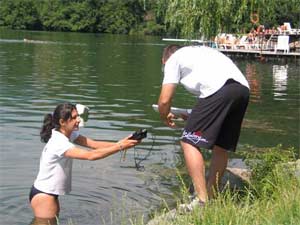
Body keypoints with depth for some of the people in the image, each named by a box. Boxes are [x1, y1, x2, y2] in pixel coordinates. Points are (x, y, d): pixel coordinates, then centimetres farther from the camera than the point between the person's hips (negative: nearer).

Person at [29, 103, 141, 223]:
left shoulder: (70, 134, 0)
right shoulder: (58, 142, -28)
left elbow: (94, 144, -10)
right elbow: (90, 155, -36)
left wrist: (119, 143, -24)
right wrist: (120, 147, -35)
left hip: (50, 193, 9)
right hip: (43, 195, -9)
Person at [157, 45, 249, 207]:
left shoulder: (173, 60, 17)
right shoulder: (200, 51, 38)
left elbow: (165, 100, 10)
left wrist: (165, 118, 31)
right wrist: (195, 117, 41)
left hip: (219, 89, -8)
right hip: (243, 88, 8)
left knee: (189, 142, -1)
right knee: (221, 146, 19)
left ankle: (202, 201, -7)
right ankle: (210, 197, 27)